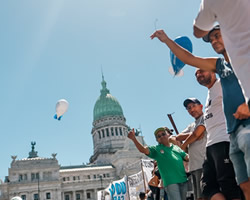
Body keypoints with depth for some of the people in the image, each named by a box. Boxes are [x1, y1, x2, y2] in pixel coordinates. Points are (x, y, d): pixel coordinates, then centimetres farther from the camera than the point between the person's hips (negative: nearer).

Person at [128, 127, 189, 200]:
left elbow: (188, 158, 16)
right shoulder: (156, 149, 6)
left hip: (183, 180, 4)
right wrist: (134, 139, -21)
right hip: (170, 181, -4)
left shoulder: (177, 148, 18)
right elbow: (143, 150, -7)